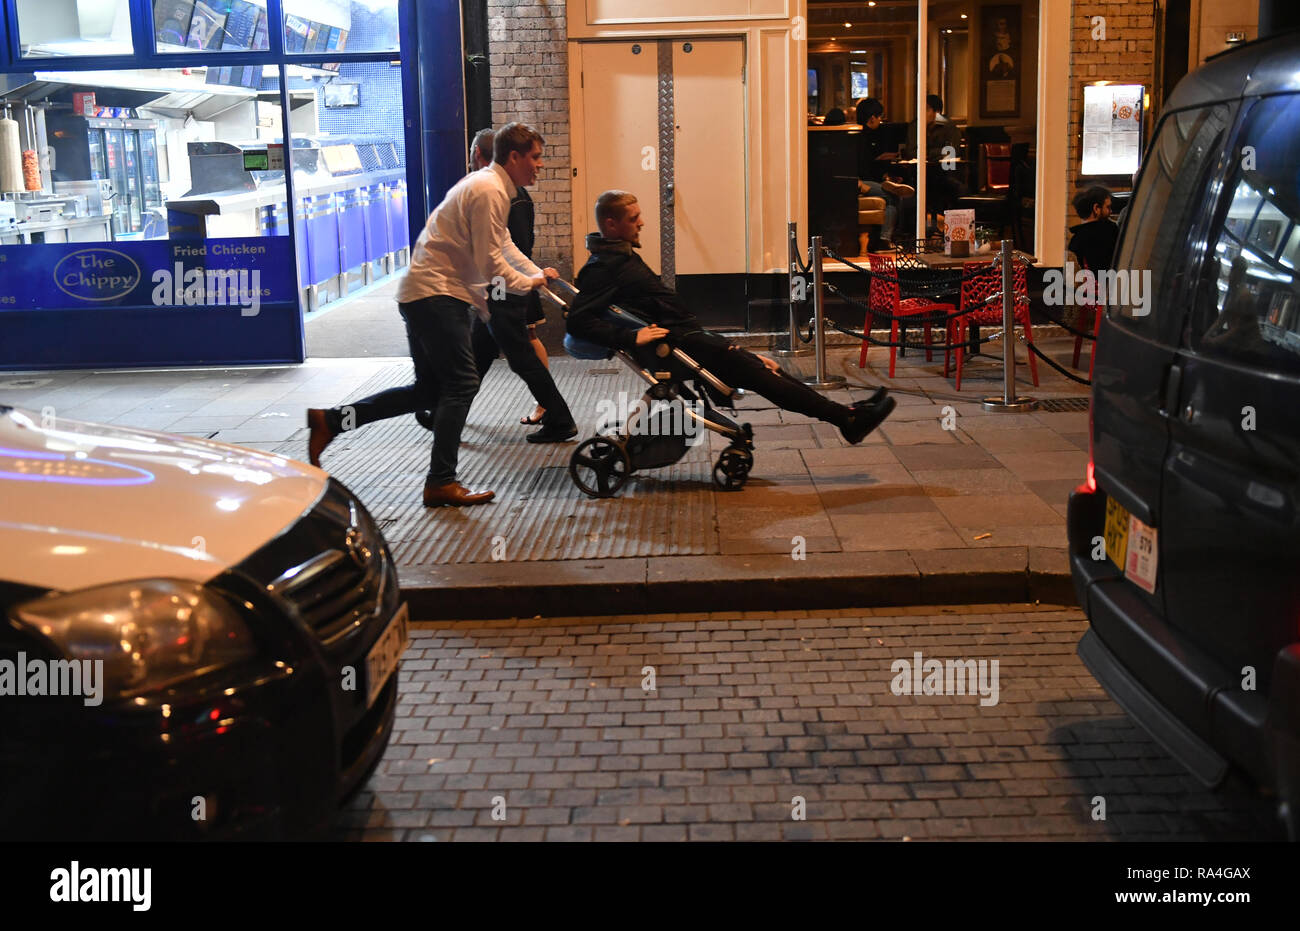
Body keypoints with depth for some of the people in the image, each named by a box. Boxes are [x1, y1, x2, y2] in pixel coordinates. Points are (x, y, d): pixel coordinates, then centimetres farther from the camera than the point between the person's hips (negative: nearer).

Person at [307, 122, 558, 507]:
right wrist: (529, 283, -3)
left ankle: (330, 421, 12)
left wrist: (538, 272, 19)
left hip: (424, 292, 11)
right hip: (437, 294, -11)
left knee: (430, 390, 12)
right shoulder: (488, 191, -16)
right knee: (461, 383, -8)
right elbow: (491, 262, -17)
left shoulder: (491, 186, 18)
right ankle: (441, 483, -3)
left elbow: (504, 245, 28)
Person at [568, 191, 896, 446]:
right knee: (755, 372, -10)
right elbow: (578, 320, -24)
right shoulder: (601, 268, -14)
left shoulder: (621, 256, 17)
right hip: (676, 345, -10)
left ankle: (847, 415, 6)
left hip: (689, 335, 10)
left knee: (759, 365, 6)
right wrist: (631, 337, -31)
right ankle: (846, 417, -6)